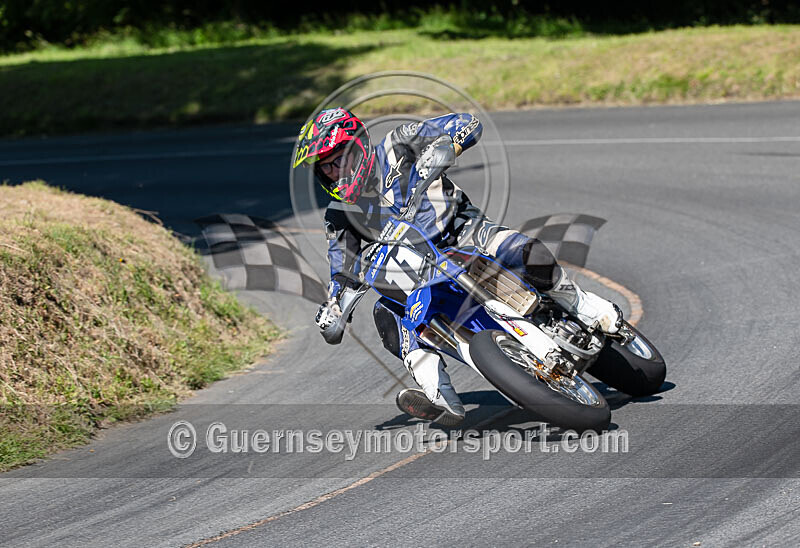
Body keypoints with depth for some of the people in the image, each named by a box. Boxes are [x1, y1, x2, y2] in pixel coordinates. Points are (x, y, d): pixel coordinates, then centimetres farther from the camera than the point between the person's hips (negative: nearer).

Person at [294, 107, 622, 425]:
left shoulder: (396, 147, -7)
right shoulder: (339, 215, 4)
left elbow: (468, 124, -8)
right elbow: (343, 273, 11)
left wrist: (444, 148, -29)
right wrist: (333, 307, -9)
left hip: (464, 233, -3)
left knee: (531, 255, -31)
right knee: (387, 314, -27)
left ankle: (589, 309, -6)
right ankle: (440, 397, -36)